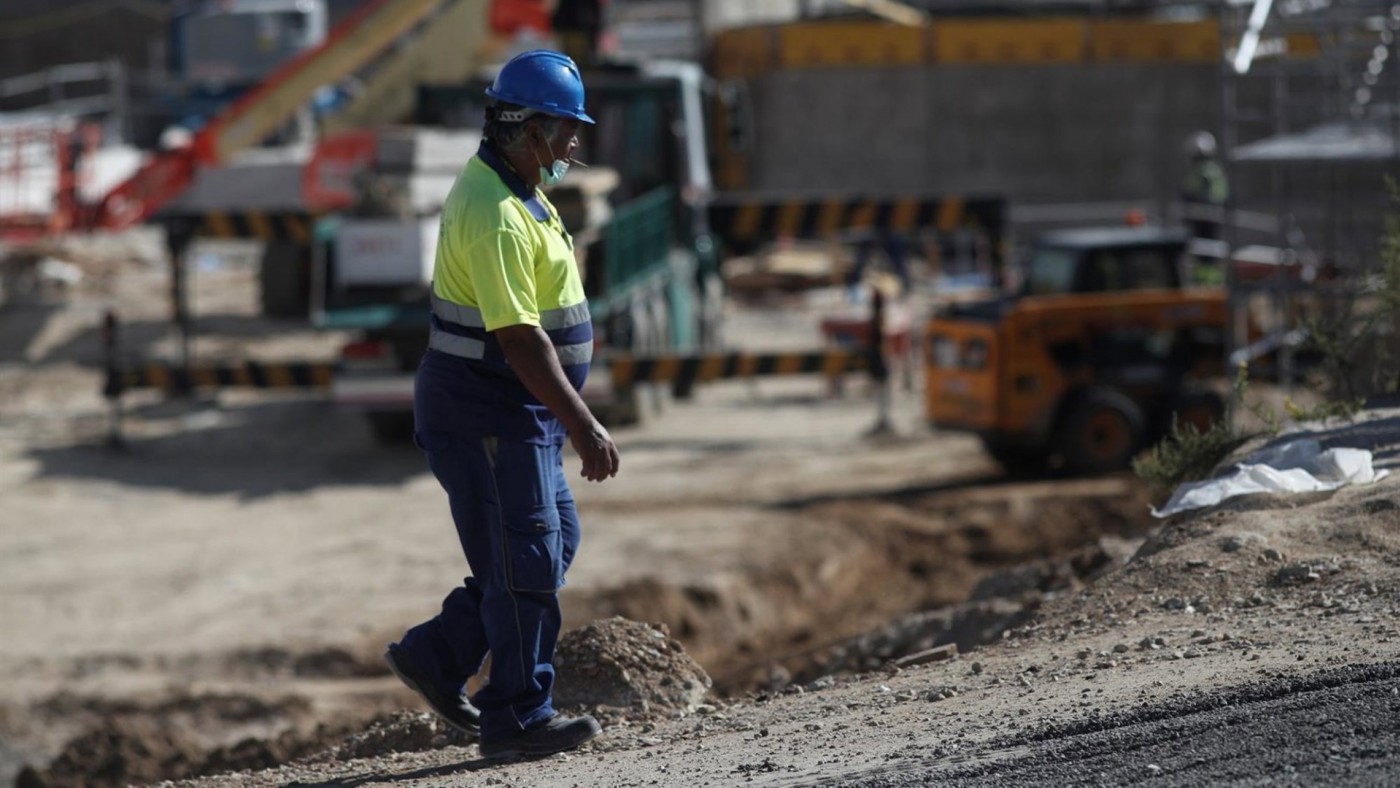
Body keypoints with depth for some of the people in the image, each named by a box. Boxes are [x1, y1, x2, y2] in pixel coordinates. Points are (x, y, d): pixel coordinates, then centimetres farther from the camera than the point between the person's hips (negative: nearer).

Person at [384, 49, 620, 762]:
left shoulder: (512, 190, 11)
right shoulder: (496, 215, -23)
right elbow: (518, 336, -28)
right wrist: (582, 427, -27)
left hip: (514, 411, 11)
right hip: (487, 414, -11)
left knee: (555, 539, 16)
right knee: (525, 564, -3)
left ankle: (436, 656, 21)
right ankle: (518, 719, 7)